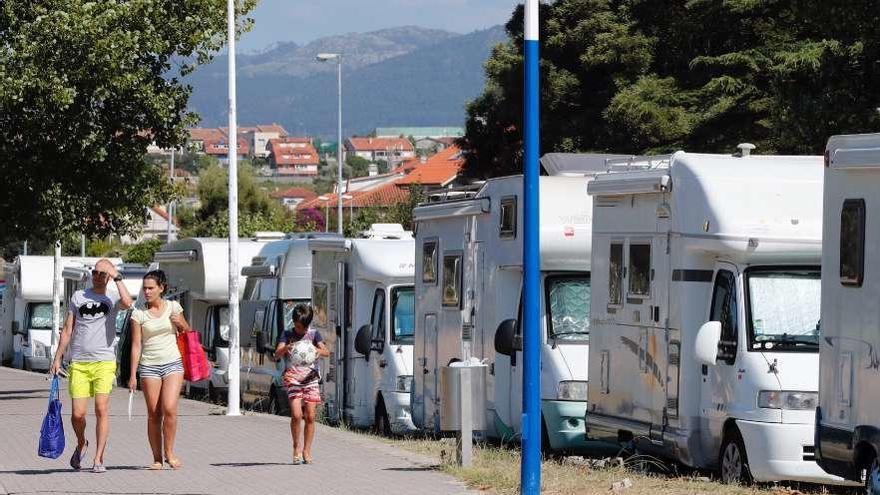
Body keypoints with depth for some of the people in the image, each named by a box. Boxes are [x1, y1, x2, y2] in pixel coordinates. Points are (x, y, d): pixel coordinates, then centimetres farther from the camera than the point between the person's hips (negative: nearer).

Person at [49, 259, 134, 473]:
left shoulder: (112, 299, 6)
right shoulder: (78, 297, 13)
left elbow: (127, 303, -20)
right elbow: (67, 330, 16)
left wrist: (117, 277, -10)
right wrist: (57, 358, 11)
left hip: (104, 362, -2)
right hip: (78, 364, 2)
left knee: (101, 409, -11)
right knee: (78, 414, -3)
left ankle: (98, 459, -4)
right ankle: (81, 444, 27)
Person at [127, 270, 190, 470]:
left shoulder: (173, 307, 4)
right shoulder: (139, 313, 0)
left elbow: (187, 332, 18)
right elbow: (136, 345, -1)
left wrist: (180, 323, -5)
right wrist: (133, 375, -5)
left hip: (172, 363, 0)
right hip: (149, 365, 0)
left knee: (169, 409, -14)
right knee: (153, 414, -1)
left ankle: (169, 452, 0)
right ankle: (157, 458, 6)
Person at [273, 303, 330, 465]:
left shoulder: (313, 334, 7)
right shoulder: (287, 335, 6)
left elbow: (326, 352, -5)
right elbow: (277, 354, -7)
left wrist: (317, 351, -28)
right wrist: (286, 348, -30)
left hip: (311, 380, 1)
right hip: (293, 379, -1)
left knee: (310, 417, -2)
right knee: (296, 415, -15)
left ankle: (307, 451, 7)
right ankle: (297, 445, 4)